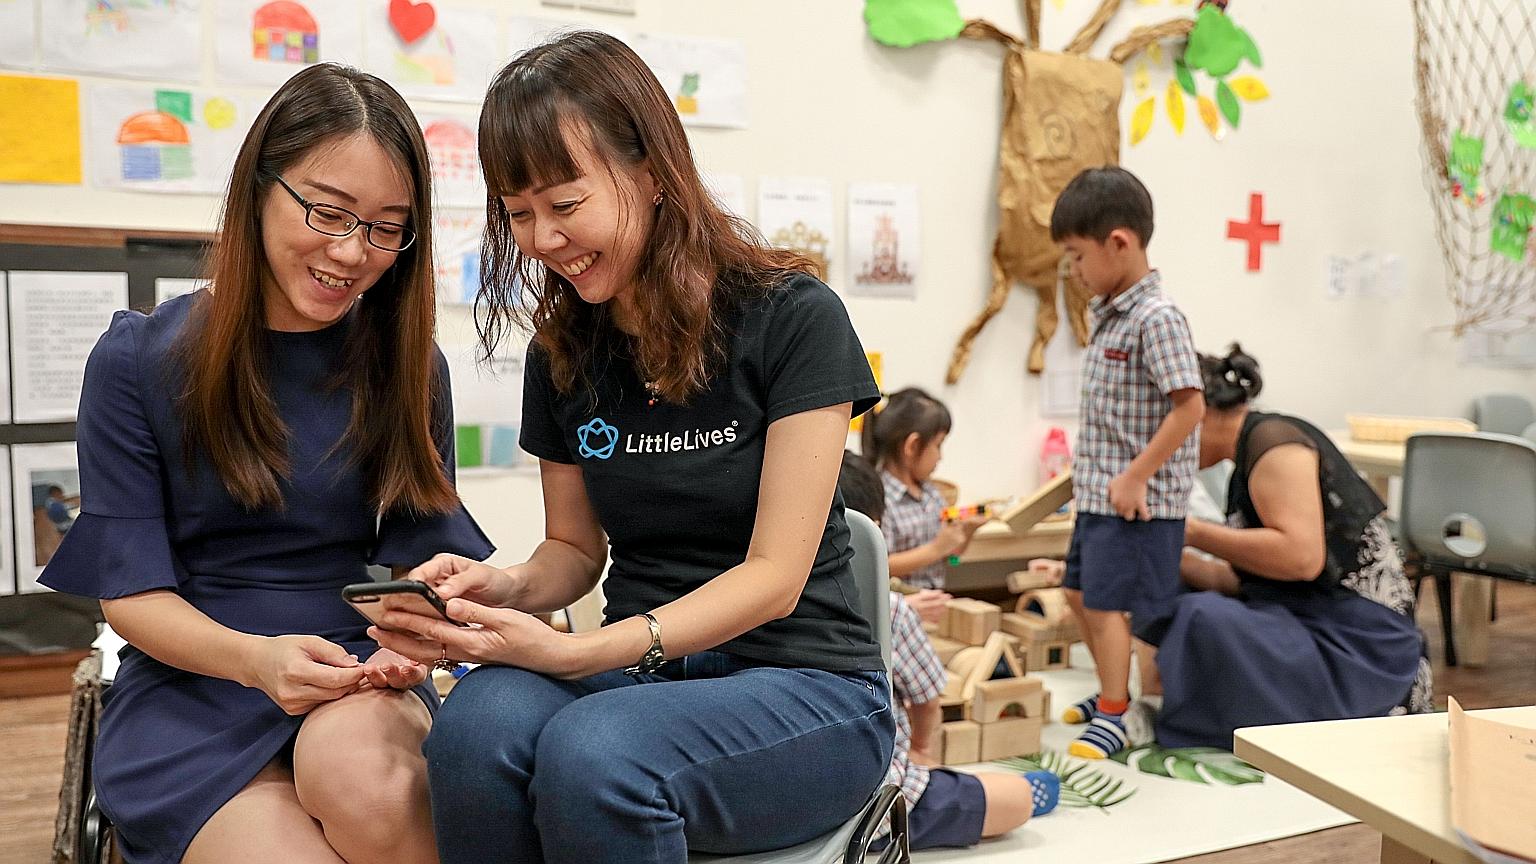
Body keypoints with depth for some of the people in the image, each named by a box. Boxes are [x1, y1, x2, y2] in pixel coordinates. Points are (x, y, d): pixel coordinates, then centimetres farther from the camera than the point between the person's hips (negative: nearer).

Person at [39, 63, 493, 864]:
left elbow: (418, 561, 4)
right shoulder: (137, 361, -2)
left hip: (365, 685, 2)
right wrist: (255, 658, -22)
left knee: (357, 768, -34)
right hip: (190, 688, -1)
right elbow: (129, 589, -3)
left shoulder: (408, 369, 3)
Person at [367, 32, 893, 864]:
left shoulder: (791, 317, -10)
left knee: (589, 752, -35)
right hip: (642, 672, 4)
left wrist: (580, 653, -23)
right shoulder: (563, 352, 7)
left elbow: (775, 575, -13)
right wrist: (507, 586, -9)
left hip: (803, 680, -4)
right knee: (476, 727, -30)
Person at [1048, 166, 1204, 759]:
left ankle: (1113, 719, 9)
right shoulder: (1108, 313, 10)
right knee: (1080, 593, 19)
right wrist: (1088, 471, 15)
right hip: (1098, 492, 10)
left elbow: (1189, 405, -23)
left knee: (1107, 603, -4)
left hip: (1136, 499, -10)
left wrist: (1136, 477, -21)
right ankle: (1112, 691, 35)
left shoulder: (1156, 318, -18)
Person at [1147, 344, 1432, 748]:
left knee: (1204, 619, -31)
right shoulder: (1248, 462, 16)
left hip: (1353, 644, -10)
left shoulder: (1273, 440, -12)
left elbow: (1302, 557, -26)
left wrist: (1195, 532, -17)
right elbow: (1240, 581, 14)